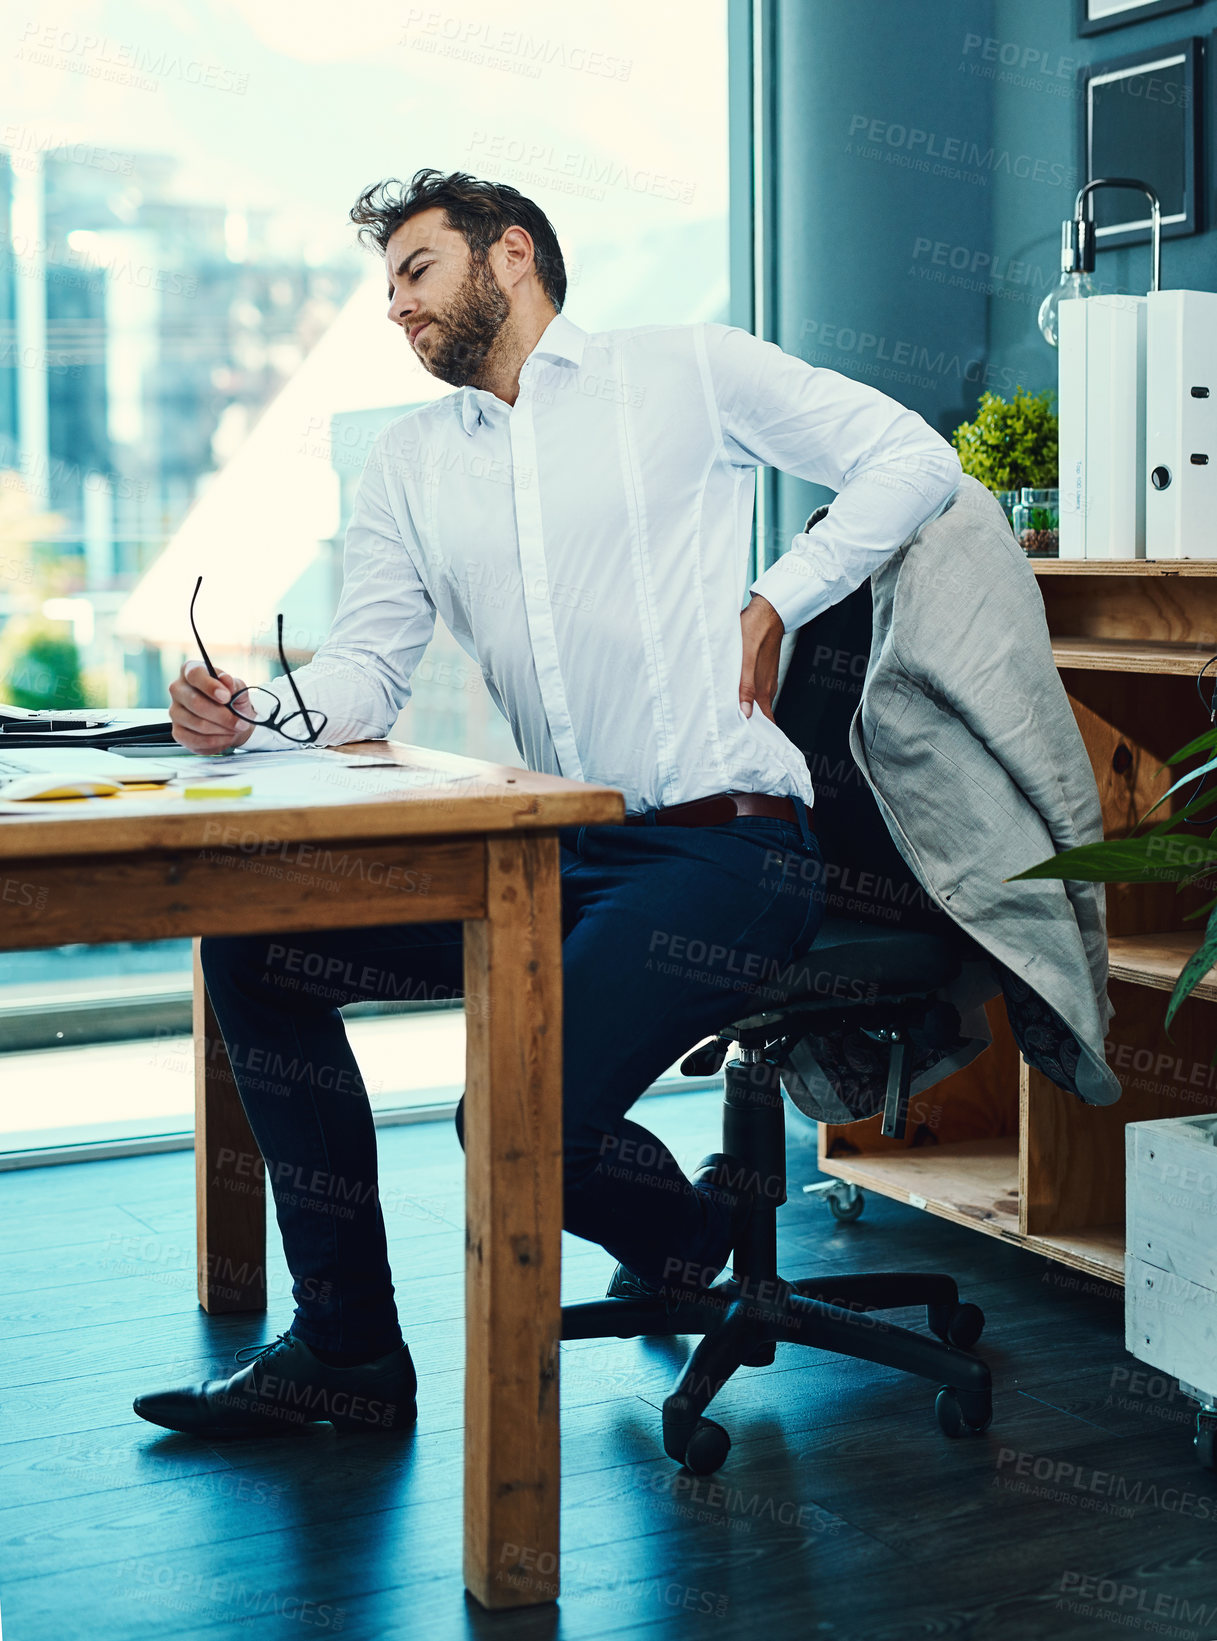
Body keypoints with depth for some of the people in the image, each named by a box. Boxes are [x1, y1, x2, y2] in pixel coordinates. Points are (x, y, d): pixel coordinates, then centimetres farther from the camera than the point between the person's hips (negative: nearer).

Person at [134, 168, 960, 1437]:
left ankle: (690, 1221, 14)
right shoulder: (410, 461, 19)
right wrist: (249, 715, -12)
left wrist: (773, 605, -5)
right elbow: (366, 668, 9)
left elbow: (913, 457, 3)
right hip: (548, 858, 6)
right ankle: (346, 1350, -2)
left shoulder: (685, 371, 5)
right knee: (251, 935, -9)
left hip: (720, 850, -6)